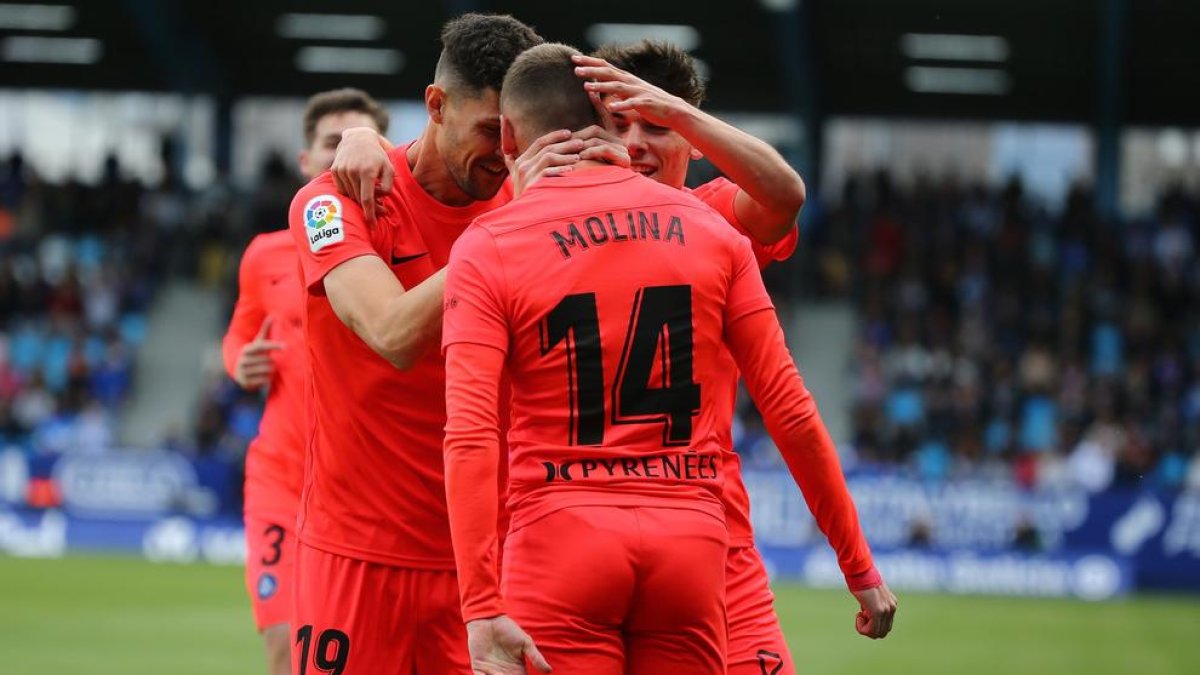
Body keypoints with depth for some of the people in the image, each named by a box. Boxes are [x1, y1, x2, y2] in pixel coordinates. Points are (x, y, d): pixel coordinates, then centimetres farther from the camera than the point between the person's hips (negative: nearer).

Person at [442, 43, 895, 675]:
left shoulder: (488, 247, 0)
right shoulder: (708, 227, 9)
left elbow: (469, 436, -12)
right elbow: (791, 412, 7)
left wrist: (482, 610, -17)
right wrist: (860, 568, 13)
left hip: (560, 538, -3)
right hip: (694, 540, 3)